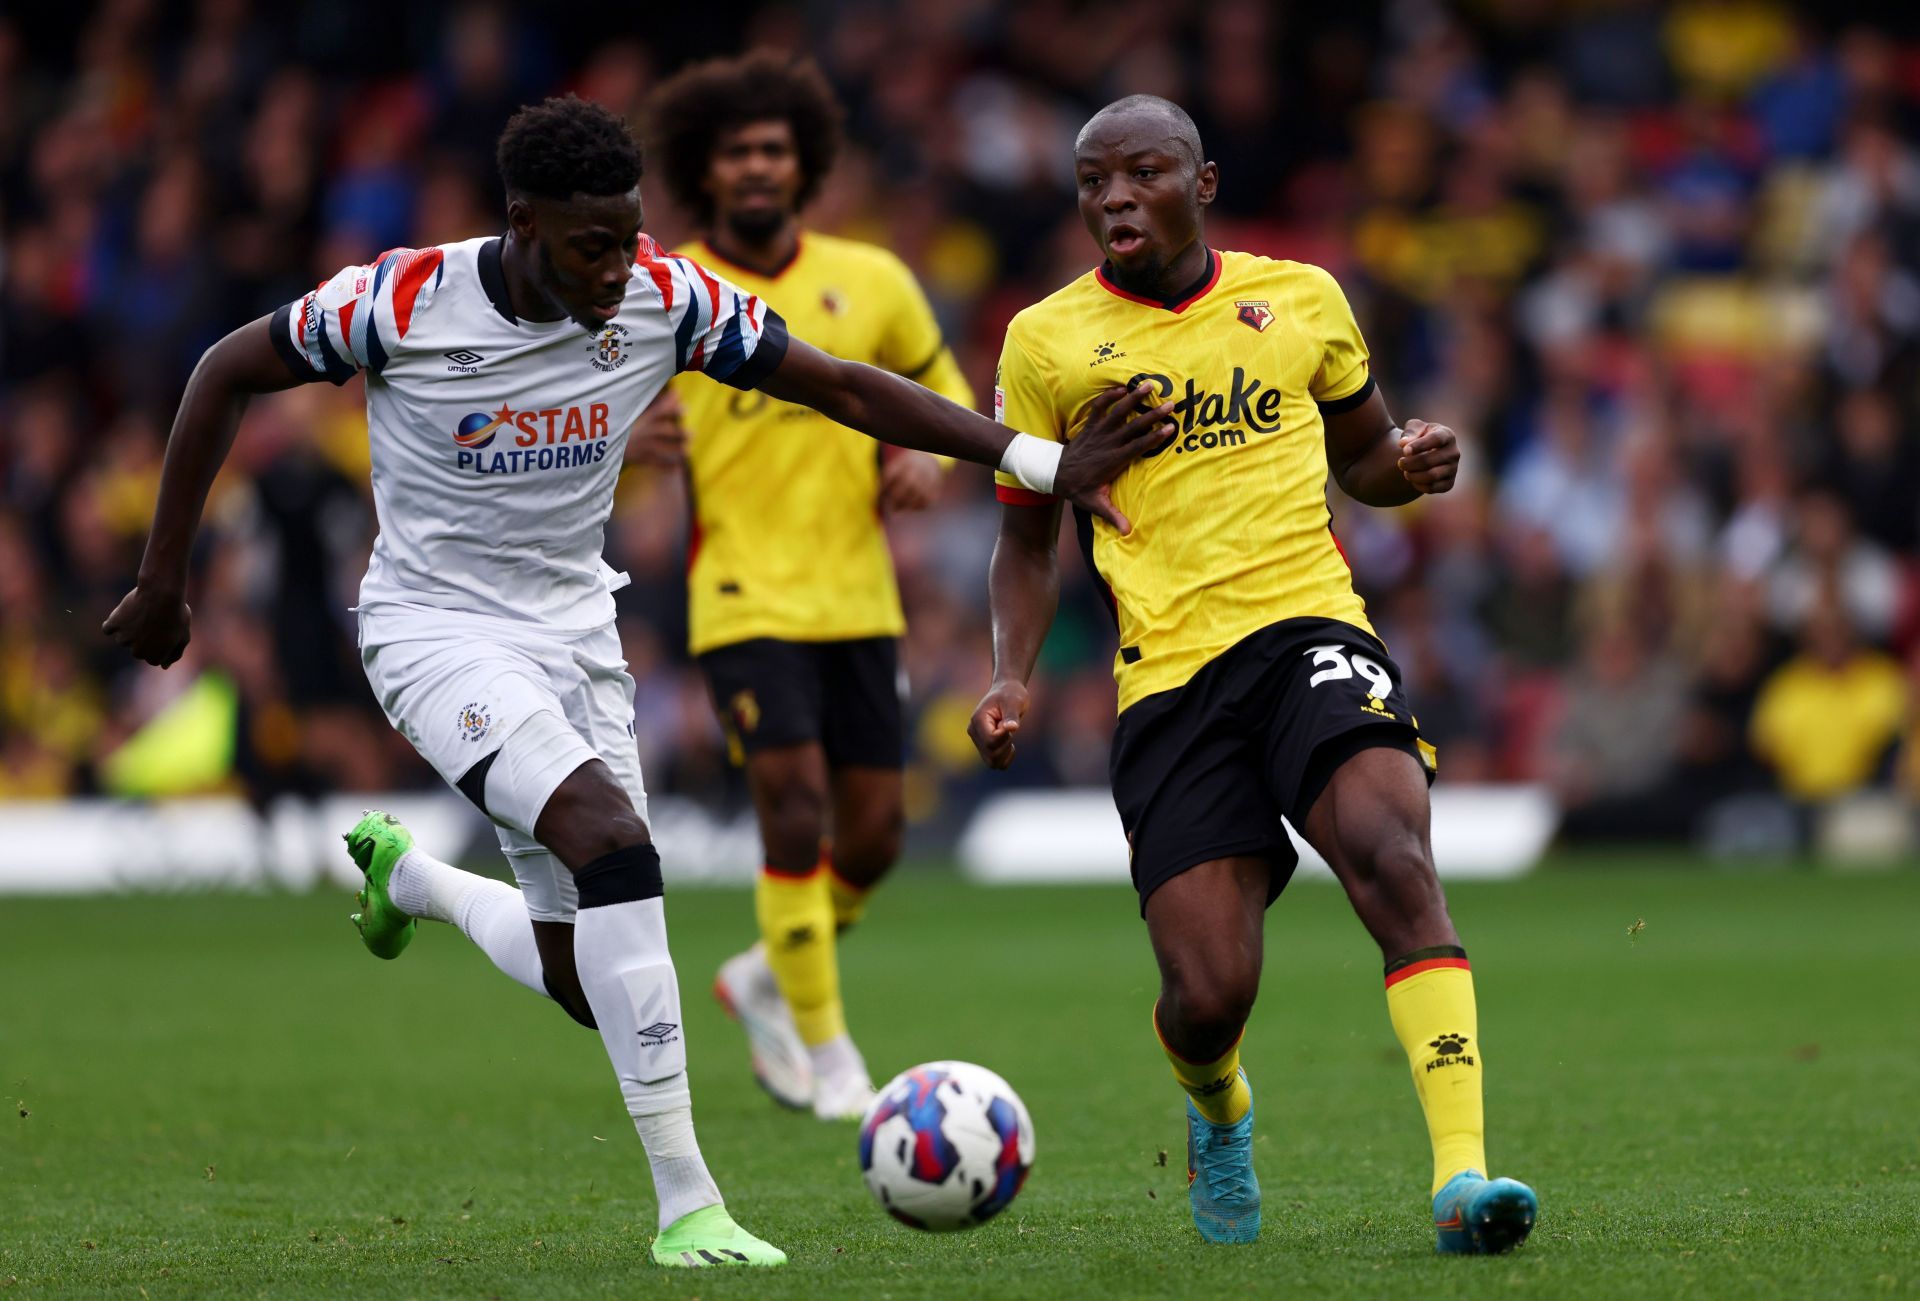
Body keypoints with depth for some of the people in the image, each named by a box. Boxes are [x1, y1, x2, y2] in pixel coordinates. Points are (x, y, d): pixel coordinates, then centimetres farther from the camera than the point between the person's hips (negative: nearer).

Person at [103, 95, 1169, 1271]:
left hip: (574, 632, 5)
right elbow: (227, 375, -7)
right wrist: (164, 581, -3)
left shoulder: (665, 300, -12)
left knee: (587, 982, 5)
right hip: (440, 630, -5)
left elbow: (846, 388, -7)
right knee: (614, 844, -30)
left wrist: (1047, 464, -15)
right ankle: (686, 1205, -25)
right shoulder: (406, 303, -21)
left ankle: (408, 873, 39)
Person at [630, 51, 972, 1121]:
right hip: (745, 597, -4)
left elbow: (943, 386, 20)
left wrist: (929, 459, -1)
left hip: (857, 595, 4)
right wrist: (629, 436, -18)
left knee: (875, 830, 4)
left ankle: (768, 977, 33)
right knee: (796, 803, -17)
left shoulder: (870, 282, 6)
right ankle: (825, 1050, -3)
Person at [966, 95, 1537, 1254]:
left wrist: (1409, 465, 0)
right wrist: (1012, 679, 2)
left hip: (1307, 628, 0)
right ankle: (1220, 1116, 30)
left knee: (1391, 856, -29)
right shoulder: (1047, 342, 8)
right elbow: (1028, 538, 18)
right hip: (1168, 676, 0)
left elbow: (1359, 453, 24)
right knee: (1208, 997, -9)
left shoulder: (1301, 299, 10)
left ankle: (1464, 1175, -33)